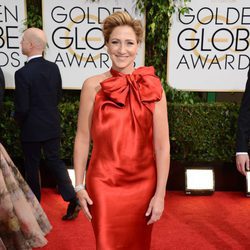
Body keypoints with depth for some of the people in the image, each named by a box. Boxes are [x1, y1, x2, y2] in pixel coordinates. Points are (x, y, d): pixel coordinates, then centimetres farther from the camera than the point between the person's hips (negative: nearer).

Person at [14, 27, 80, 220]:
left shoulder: (23, 73, -21)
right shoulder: (54, 68, -3)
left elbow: (22, 107, -18)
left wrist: (19, 120, 3)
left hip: (31, 128, -5)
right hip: (52, 125, 5)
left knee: (32, 166, 13)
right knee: (55, 161, 15)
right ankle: (72, 198, 6)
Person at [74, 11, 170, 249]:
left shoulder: (153, 87, -6)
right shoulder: (93, 86, -6)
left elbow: (162, 145, -6)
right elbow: (82, 138, -1)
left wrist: (160, 193, -7)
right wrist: (79, 185, 0)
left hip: (143, 183, 1)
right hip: (103, 183, -1)